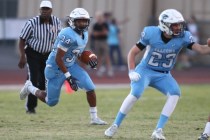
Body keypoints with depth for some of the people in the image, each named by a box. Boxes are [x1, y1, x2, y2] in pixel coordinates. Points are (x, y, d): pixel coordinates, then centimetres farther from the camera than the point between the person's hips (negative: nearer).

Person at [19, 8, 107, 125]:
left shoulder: (84, 34, 0)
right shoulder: (68, 35, -29)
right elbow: (58, 59, -27)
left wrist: (89, 58, 0)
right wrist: (68, 77, -26)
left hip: (72, 66, 7)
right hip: (56, 68, -7)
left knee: (90, 88, -10)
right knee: (51, 102, 7)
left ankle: (94, 118, 2)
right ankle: (30, 88, 34)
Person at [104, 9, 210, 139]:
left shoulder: (182, 37, -15)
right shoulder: (151, 34, -20)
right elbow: (133, 52, -10)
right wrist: (132, 71, -21)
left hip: (163, 75, 3)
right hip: (145, 70, -3)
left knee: (175, 94, -23)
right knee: (135, 94, -26)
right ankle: (115, 126, -7)